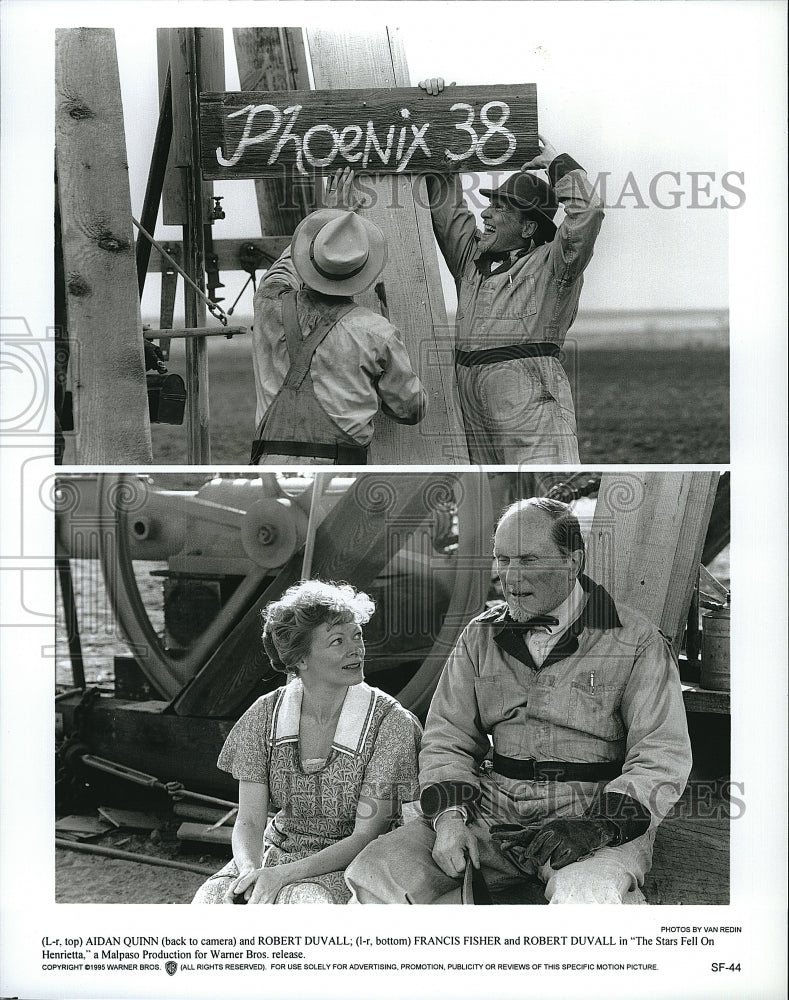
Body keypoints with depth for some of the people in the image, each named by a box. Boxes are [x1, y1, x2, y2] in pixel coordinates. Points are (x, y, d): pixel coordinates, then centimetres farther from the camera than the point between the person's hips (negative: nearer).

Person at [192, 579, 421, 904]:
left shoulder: (391, 723, -10)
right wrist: (250, 873, -24)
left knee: (306, 901, -35)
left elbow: (365, 837, -12)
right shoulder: (265, 716, -1)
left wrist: (283, 874, -23)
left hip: (347, 866, -3)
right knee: (211, 898, -27)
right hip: (275, 850, 3)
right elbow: (249, 822, -1)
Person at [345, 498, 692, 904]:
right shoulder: (480, 637, 14)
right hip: (491, 809, 5)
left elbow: (662, 757, -6)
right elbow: (446, 739, 14)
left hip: (602, 813, -5)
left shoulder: (636, 641, 0)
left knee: (583, 895, -40)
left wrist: (595, 826, -20)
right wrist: (449, 815, -6)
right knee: (374, 874, -14)